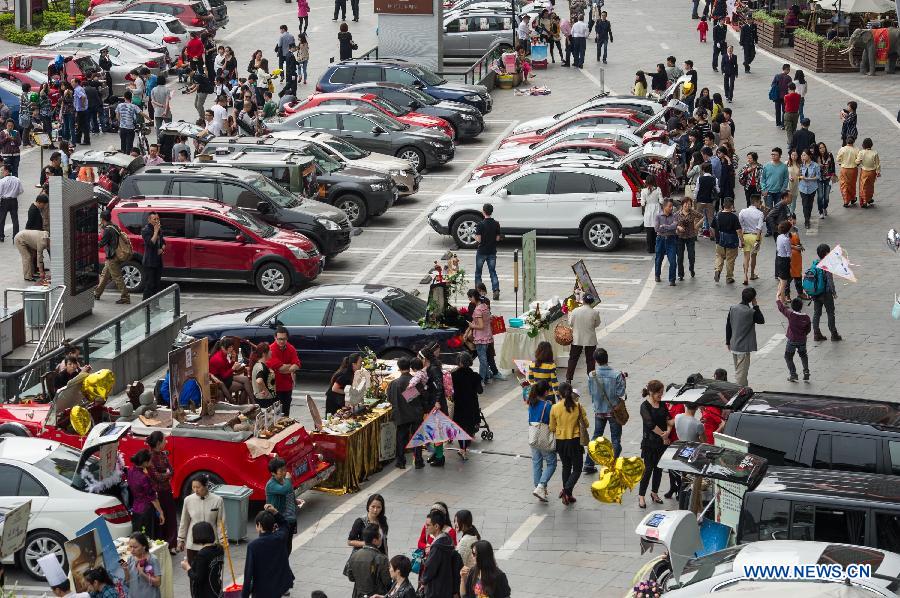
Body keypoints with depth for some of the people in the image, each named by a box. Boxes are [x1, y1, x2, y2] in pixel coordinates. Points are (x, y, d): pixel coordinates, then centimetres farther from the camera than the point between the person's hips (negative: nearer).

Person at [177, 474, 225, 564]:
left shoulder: (217, 500, -8)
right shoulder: (188, 500, -3)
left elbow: (220, 523, -2)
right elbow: (184, 522, 8)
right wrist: (181, 539, 13)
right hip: (192, 543, 2)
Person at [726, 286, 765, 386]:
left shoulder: (733, 309, -1)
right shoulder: (751, 312, -19)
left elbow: (728, 326, 7)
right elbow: (762, 320, -2)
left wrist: (728, 342, 18)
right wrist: (756, 306, -4)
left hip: (734, 347, 7)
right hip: (744, 347, -7)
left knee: (738, 372, 20)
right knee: (741, 374, -2)